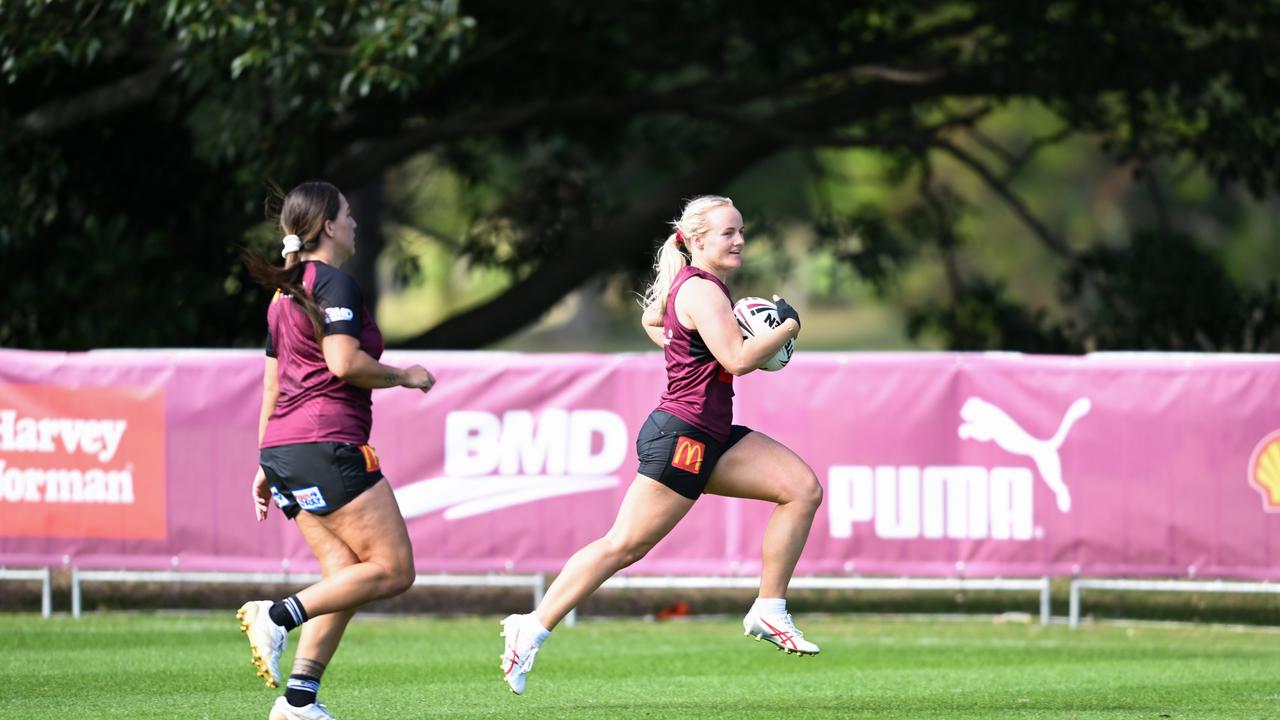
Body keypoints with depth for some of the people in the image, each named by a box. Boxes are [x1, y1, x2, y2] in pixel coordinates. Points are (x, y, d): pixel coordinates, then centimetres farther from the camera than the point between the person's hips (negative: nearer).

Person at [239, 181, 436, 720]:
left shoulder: (286, 294, 20)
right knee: (394, 569, -6)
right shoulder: (335, 283, -7)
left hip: (285, 451, 9)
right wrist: (406, 376, -3)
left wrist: (266, 466, 25)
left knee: (345, 575, 7)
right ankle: (279, 615, -19)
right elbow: (345, 363, -19)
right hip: (327, 446, -9)